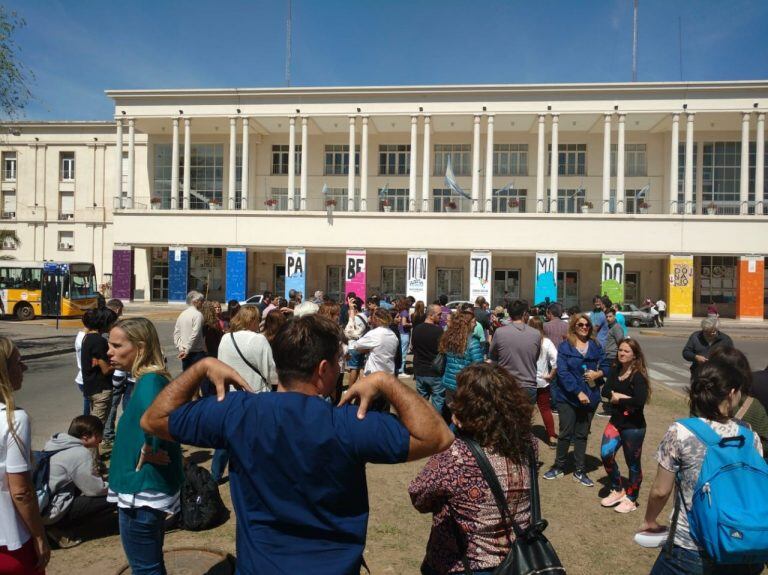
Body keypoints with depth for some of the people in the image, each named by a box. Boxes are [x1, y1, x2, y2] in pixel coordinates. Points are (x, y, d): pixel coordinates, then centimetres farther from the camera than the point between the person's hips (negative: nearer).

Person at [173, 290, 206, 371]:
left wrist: (180, 348, 4)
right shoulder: (197, 314, -12)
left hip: (184, 353, 7)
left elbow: (176, 333, 7)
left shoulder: (182, 314, 9)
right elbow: (195, 335, -20)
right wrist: (187, 350, -15)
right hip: (197, 352, -7)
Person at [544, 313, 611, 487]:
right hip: (568, 397, -3)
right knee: (565, 433, 7)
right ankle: (559, 466, 24)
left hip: (590, 397, 3)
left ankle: (579, 471, 23)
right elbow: (563, 373, -14)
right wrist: (578, 392, -19)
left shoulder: (595, 346, 4)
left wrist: (598, 373, -15)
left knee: (582, 435, 13)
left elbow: (606, 366, 8)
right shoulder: (564, 347, -7)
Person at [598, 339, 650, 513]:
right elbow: (605, 391, -5)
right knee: (606, 454, -5)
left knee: (633, 463, 9)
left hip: (633, 426, -5)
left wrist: (618, 399, -16)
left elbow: (640, 401, -29)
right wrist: (623, 396, -21)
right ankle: (617, 490, 18)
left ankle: (631, 499, 28)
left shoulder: (638, 376, -16)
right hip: (615, 421, 5)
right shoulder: (615, 370, 3)